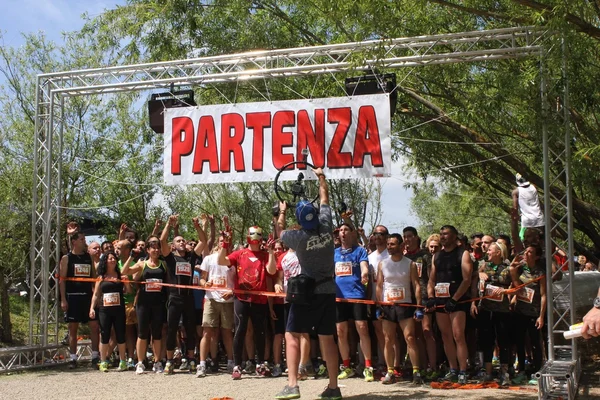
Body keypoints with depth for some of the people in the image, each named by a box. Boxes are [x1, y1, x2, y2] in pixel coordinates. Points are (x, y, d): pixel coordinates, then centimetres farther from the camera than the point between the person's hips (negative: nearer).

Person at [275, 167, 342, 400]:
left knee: (292, 335, 0)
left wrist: (282, 212, 28)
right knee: (327, 338, 9)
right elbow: (325, 198, 13)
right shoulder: (326, 227, -4)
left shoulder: (298, 237, -12)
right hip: (328, 292, 5)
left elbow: (280, 231, 11)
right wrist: (321, 177, 27)